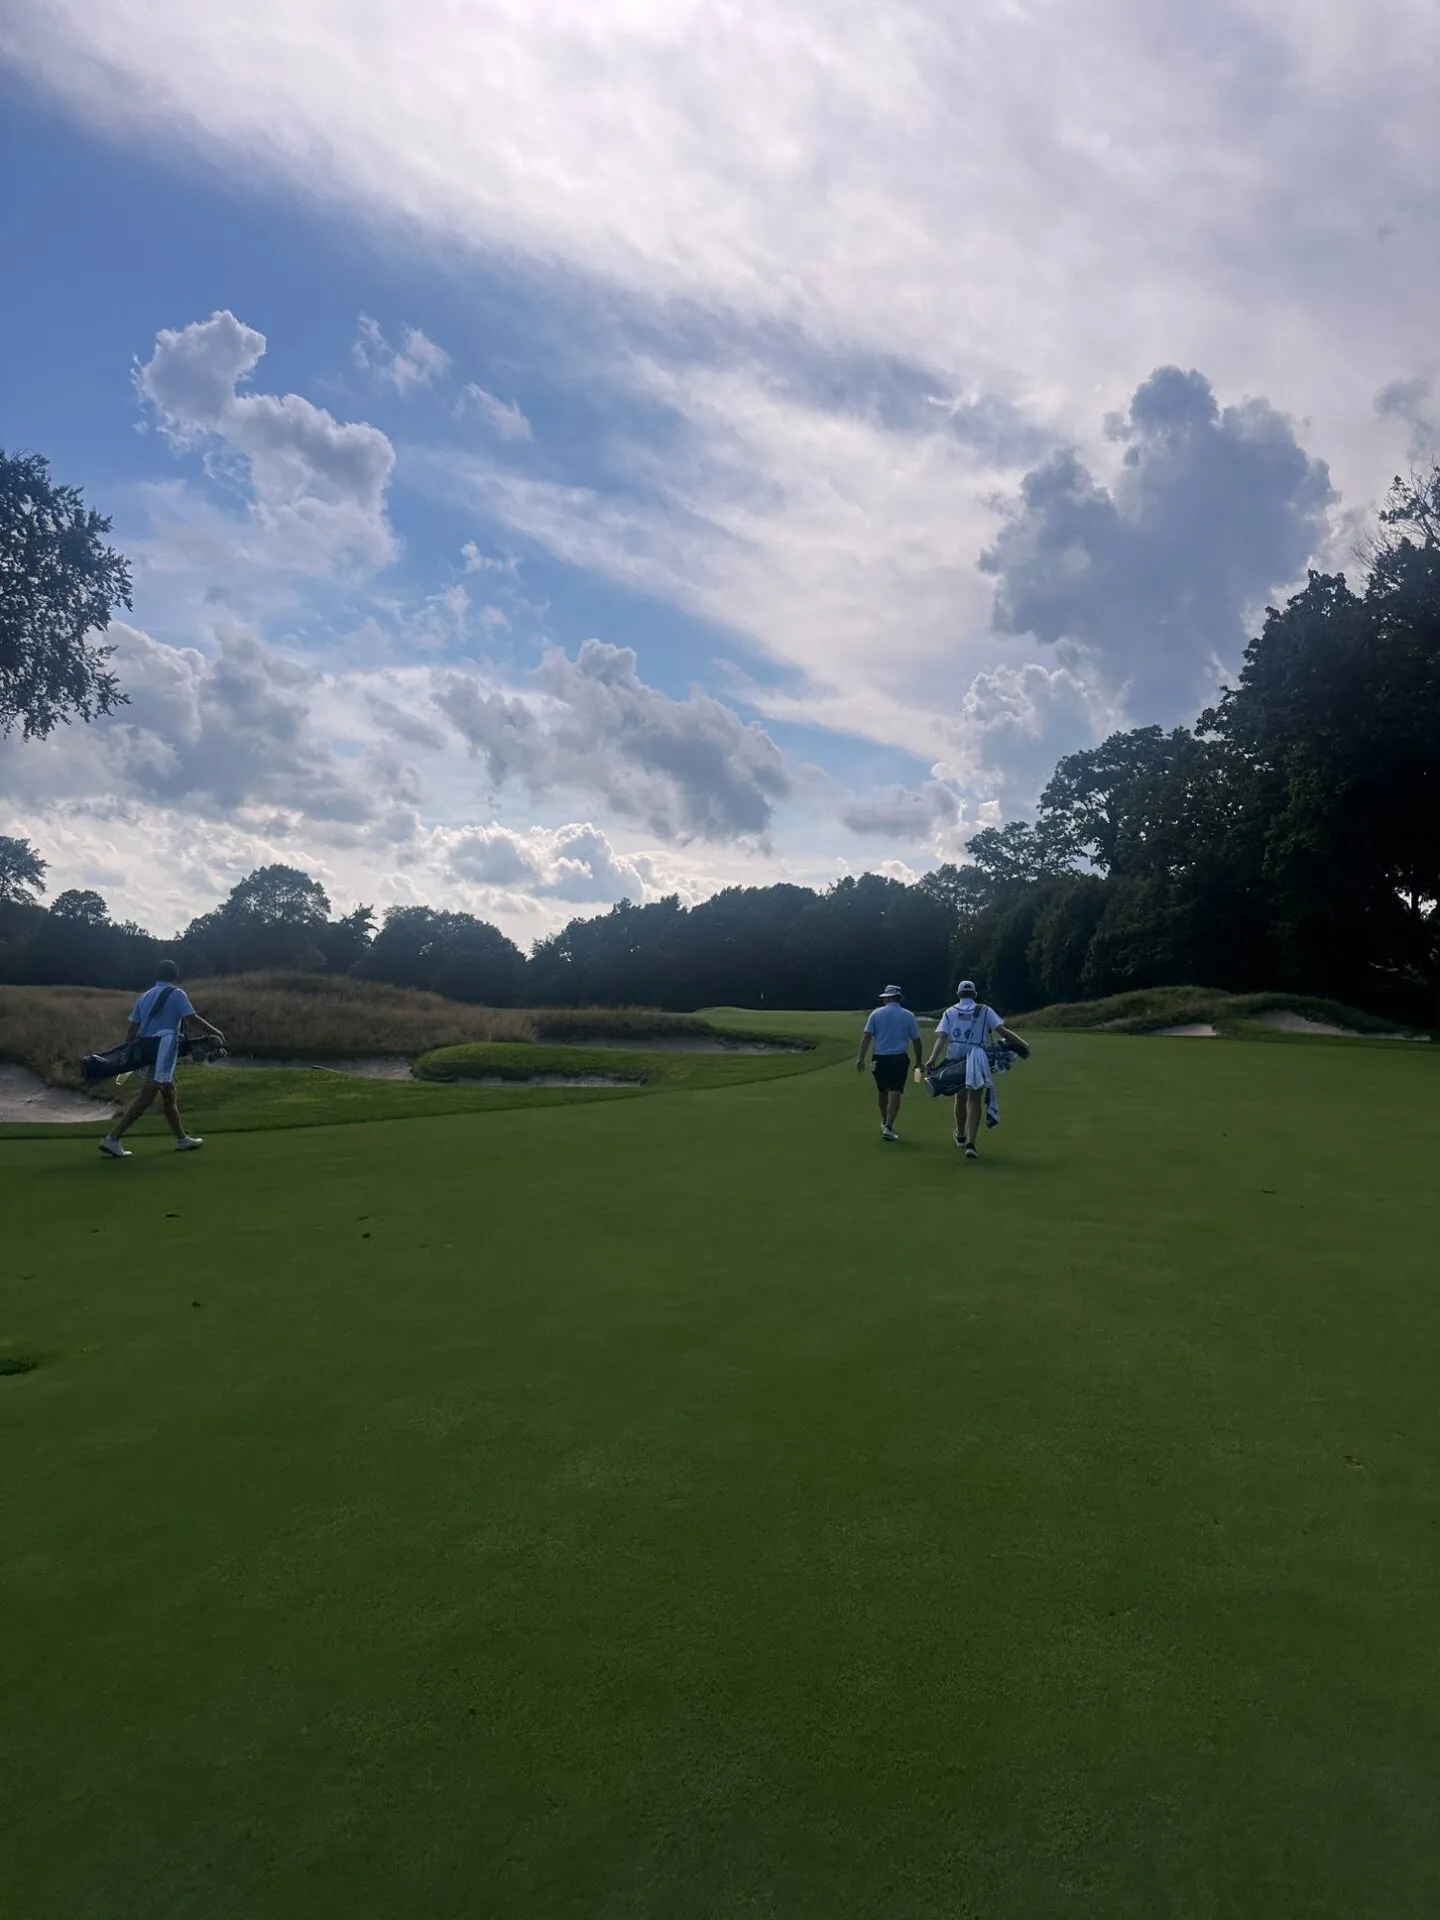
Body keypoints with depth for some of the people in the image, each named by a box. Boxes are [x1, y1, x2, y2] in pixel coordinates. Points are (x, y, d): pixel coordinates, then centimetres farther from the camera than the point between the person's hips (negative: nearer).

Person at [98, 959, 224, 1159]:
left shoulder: (145, 996, 17)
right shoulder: (176, 994, -3)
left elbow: (132, 1029, 12)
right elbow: (193, 1020, -10)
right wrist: (215, 1032, 2)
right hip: (163, 1052, -9)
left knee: (169, 1095, 17)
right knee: (145, 1098, -11)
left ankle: (182, 1139, 25)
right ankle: (113, 1139, -16)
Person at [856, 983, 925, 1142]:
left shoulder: (876, 1014, 1)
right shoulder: (909, 1016, 2)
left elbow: (866, 1037, -5)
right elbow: (916, 1041, 3)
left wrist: (861, 1058, -6)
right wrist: (918, 1062, 13)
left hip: (880, 1058, 1)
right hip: (900, 1059, -1)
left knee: (881, 1090, 19)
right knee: (895, 1093, -3)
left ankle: (884, 1122, 36)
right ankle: (888, 1127, -13)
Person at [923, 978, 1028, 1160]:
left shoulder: (949, 1012, 6)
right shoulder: (984, 1011, 2)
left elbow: (941, 1037, -7)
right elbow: (1002, 1030, -8)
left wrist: (933, 1059, -17)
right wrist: (1021, 1044, -3)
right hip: (977, 1063, -3)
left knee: (960, 1099, 21)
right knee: (974, 1101, -2)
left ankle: (961, 1136, 41)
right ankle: (970, 1144, -16)